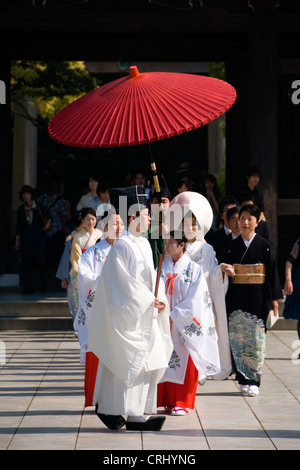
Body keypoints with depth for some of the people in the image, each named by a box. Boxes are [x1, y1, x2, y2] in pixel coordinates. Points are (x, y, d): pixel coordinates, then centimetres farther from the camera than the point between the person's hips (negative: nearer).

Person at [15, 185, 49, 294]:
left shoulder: (39, 206, 0)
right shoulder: (21, 209, 6)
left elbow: (48, 216, 11)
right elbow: (18, 226, 10)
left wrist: (48, 223, -8)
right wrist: (17, 240, 7)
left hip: (38, 236, -2)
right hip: (26, 237, 2)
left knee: (40, 260, -5)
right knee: (26, 262, -2)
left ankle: (43, 285, 10)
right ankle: (28, 287, 4)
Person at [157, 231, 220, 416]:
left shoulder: (194, 269, -3)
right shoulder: (162, 267, 10)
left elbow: (195, 300, -9)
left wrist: (174, 315, -13)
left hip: (184, 323, -4)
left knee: (184, 361, -2)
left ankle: (181, 403, 5)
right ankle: (167, 400, 11)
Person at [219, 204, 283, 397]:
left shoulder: (264, 245, 2)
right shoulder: (233, 245, 8)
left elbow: (272, 271, 2)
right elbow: (222, 264, 5)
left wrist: (274, 298, -1)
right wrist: (223, 267, -20)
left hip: (257, 296, -2)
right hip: (237, 296, 2)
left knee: (256, 337, -4)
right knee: (238, 337, -1)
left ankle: (253, 381, -1)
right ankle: (244, 379, 6)